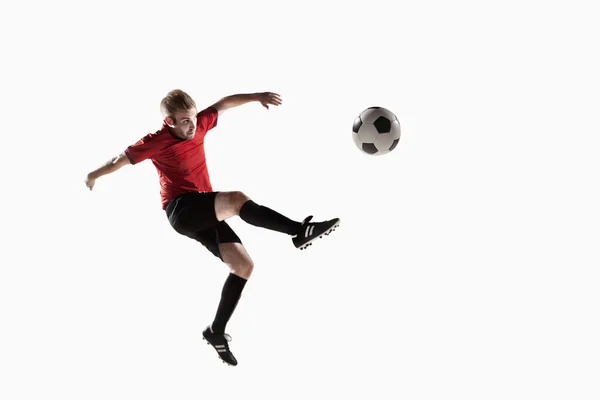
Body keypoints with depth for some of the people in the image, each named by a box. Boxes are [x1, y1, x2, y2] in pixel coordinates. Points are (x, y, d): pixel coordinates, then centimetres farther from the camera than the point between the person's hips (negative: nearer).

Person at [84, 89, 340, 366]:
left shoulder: (199, 125, 5)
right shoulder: (156, 142, -11)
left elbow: (223, 104, 19)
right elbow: (120, 160, 3)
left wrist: (256, 97, 13)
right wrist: (94, 175, 17)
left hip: (204, 213, 8)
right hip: (181, 210, -8)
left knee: (244, 266, -1)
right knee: (237, 199, -33)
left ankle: (216, 332, 8)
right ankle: (300, 231, -33)